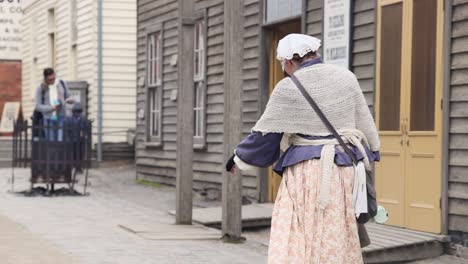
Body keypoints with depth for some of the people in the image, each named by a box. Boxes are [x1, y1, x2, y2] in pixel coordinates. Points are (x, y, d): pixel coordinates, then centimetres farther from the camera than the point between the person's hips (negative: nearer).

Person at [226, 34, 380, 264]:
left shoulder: (288, 88, -6)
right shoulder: (346, 78, 7)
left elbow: (264, 135, 0)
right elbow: (365, 124, 13)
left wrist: (239, 158, 14)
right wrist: (369, 157, 25)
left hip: (306, 172, -5)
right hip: (344, 170, 5)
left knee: (294, 243, -4)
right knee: (339, 242, 11)